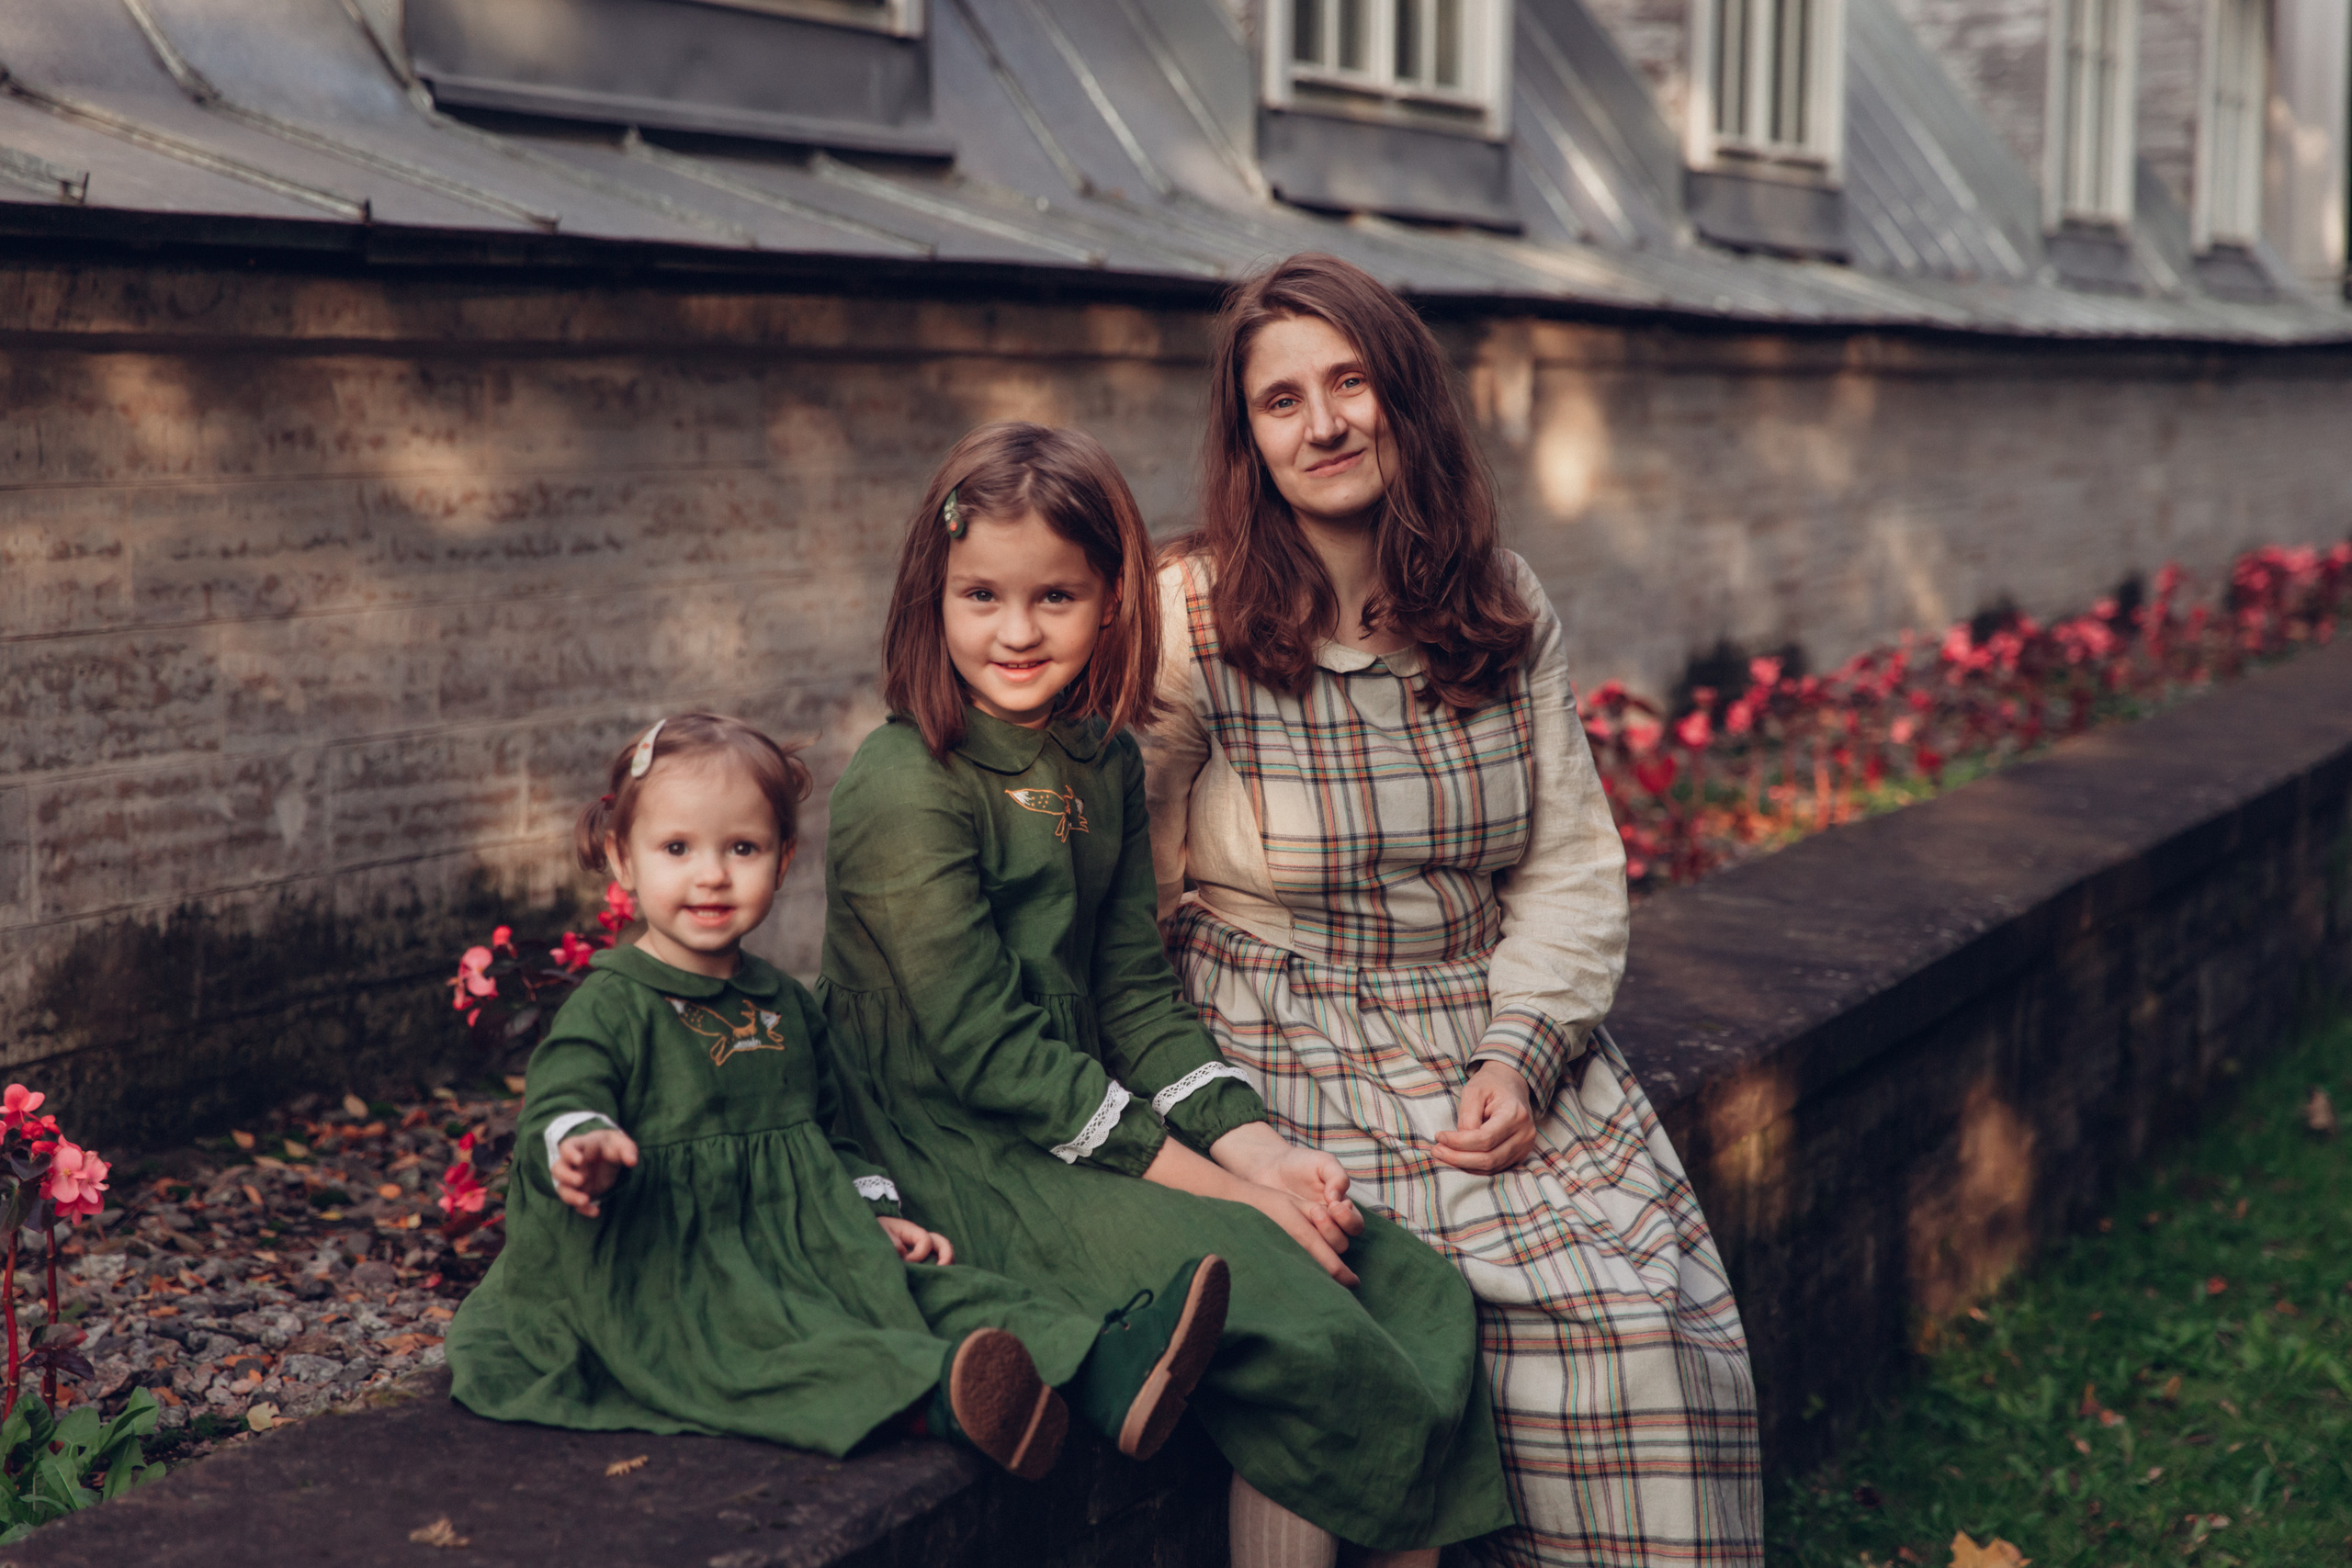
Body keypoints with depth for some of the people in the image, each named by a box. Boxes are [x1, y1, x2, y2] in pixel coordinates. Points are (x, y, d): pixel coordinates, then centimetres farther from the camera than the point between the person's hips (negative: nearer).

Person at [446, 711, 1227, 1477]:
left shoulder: (786, 1006, 19)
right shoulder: (610, 1006, -4)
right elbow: (558, 1104, -17)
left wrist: (875, 1212, 15)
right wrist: (581, 1146, -40)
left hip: (804, 1250, 7)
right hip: (661, 1273, -7)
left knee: (927, 1284, -15)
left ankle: (1102, 1366, -33)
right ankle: (938, 1392, -62)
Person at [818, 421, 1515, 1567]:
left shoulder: (1103, 764, 9)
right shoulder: (903, 790, -16)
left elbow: (1136, 991, 12)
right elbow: (988, 1054, -19)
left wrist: (1254, 1146, -5)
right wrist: (1214, 1187, -19)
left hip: (1097, 1130, 8)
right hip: (965, 1163, -8)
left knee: (1416, 1289, -5)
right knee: (1293, 1322, -24)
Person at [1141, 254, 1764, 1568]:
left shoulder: (1507, 610, 5)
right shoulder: (1190, 623, -8)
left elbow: (1574, 866, 6)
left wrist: (1518, 1055, -10)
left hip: (1504, 1032, 5)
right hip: (1300, 1055, -4)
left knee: (1678, 1318, -13)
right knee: (1586, 1312, -20)